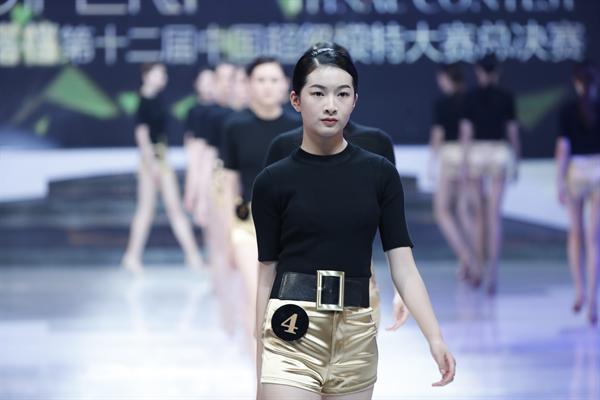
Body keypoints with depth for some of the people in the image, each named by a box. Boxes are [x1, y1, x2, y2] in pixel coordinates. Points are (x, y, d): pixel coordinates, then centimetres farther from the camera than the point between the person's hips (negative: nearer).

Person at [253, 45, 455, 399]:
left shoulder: (380, 174, 5)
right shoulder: (273, 181, 0)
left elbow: (403, 266, 2)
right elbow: (267, 275, 5)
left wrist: (435, 337, -10)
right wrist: (260, 367, 5)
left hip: (358, 335, 3)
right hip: (292, 335, -3)